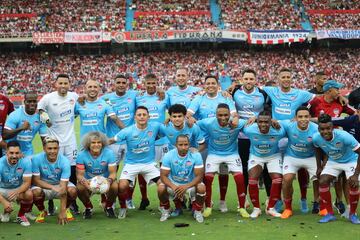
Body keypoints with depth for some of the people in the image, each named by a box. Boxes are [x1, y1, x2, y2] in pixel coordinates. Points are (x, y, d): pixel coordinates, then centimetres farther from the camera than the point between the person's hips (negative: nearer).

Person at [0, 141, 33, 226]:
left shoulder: (26, 162, -19)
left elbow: (27, 182, -20)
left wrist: (17, 191, -43)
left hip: (20, 189, 0)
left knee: (29, 194, -34)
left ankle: (21, 216, -2)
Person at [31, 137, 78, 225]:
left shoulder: (64, 161, -24)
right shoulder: (36, 159, -22)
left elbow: (63, 188, -27)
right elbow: (35, 180, -17)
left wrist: (62, 212, -31)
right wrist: (53, 187, -34)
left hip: (60, 184, 0)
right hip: (43, 186, 0)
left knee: (72, 190, -30)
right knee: (35, 192, -33)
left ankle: (66, 209, 4)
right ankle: (42, 211, 1)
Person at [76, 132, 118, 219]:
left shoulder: (109, 153, -17)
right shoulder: (82, 155, -16)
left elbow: (113, 173, -17)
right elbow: (79, 174, -15)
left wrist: (109, 181, -40)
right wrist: (84, 181, -39)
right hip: (88, 181, 1)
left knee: (114, 186, -32)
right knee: (79, 188, -32)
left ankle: (108, 207, 3)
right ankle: (88, 207, 3)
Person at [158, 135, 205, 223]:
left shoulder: (196, 155, -19)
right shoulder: (168, 156, -17)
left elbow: (199, 176, -20)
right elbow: (163, 176, -17)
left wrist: (186, 186, -36)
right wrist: (174, 187, -36)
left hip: (190, 183, 0)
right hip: (173, 183, 1)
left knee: (201, 188, -30)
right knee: (161, 188, -27)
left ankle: (197, 211, -1)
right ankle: (166, 211, 3)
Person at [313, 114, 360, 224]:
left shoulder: (344, 136, -37)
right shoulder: (316, 138, -23)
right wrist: (319, 167, 6)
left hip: (351, 161, -4)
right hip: (333, 161, 4)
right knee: (322, 182, -13)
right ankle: (330, 214, 2)